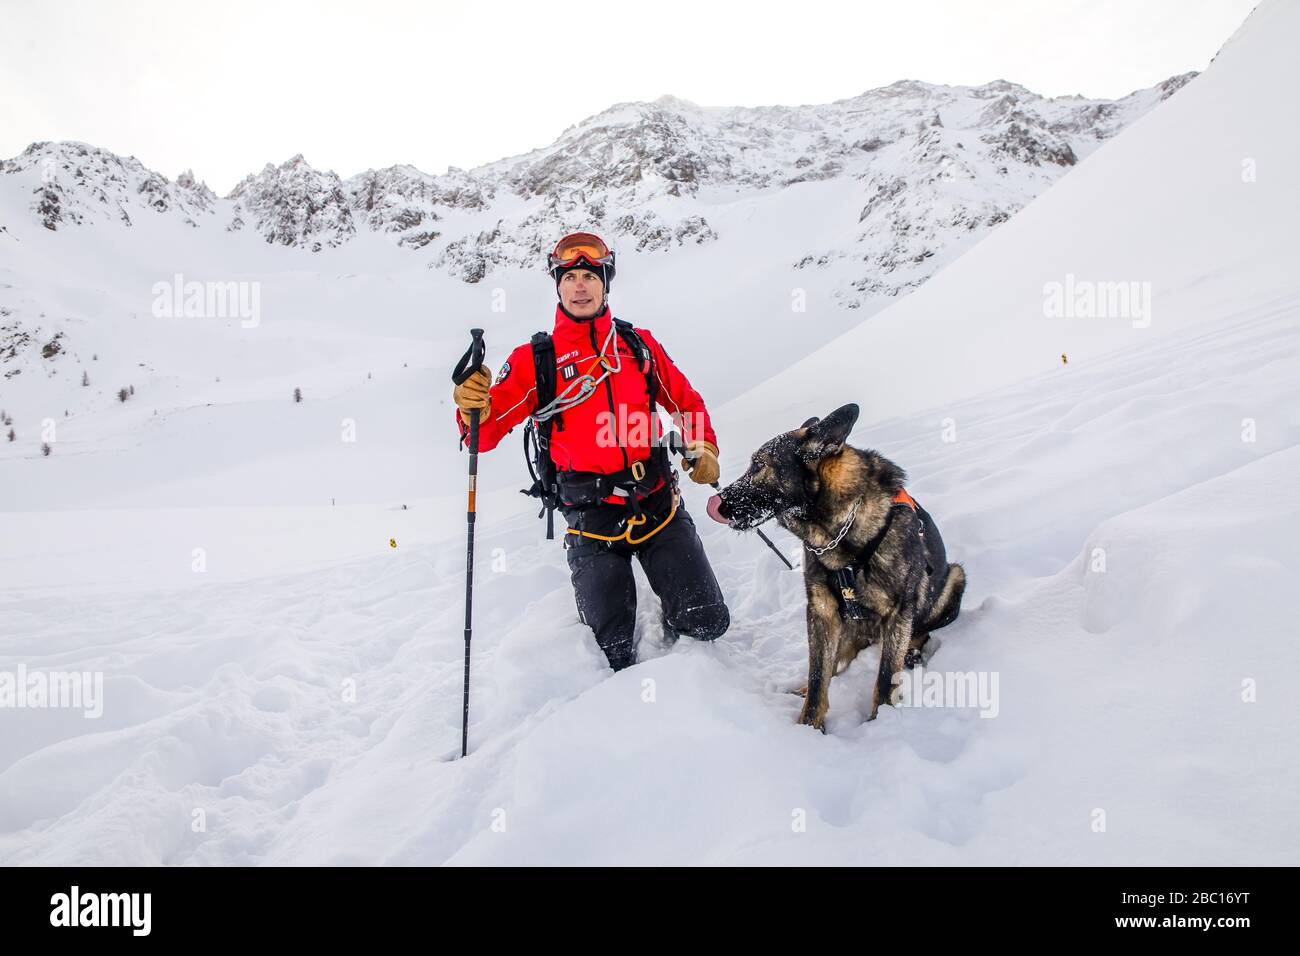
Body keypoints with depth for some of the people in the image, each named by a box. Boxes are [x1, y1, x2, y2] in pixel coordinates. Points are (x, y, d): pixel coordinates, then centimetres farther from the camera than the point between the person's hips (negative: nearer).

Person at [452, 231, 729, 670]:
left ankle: (673, 620, 36)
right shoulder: (533, 360, -2)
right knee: (613, 653, 4)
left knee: (708, 624, 1)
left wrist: (703, 448, 1)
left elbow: (686, 400, 17)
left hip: (660, 505, 2)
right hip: (592, 518, -2)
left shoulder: (639, 345, 6)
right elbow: (488, 429, -7)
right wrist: (474, 408, -29)